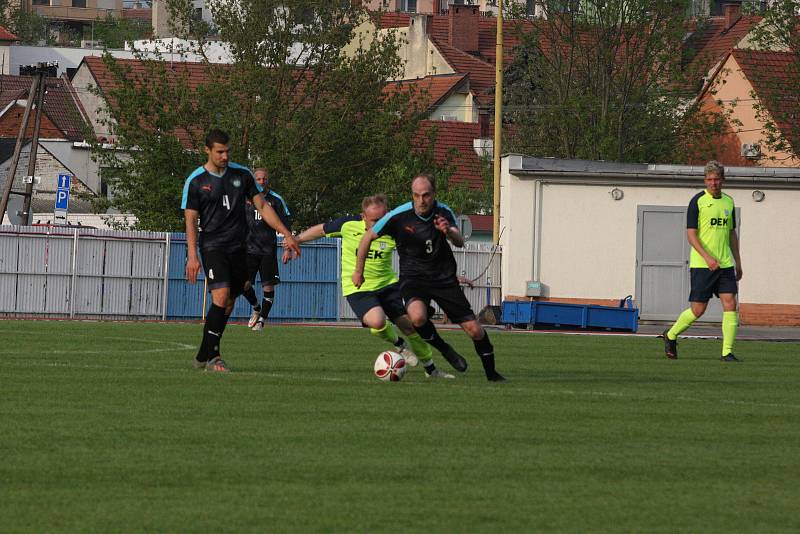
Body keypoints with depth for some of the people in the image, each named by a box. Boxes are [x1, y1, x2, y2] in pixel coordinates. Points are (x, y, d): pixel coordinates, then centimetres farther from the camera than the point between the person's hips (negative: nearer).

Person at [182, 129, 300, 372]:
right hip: (212, 245, -5)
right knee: (221, 295, -21)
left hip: (238, 247, 5)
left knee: (228, 304, 5)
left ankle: (204, 356, 15)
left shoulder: (242, 174, 7)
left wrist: (286, 234, 3)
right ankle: (212, 356, -19)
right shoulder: (196, 181, -3)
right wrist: (192, 256, -13)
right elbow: (191, 220, -3)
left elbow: (262, 206, 10)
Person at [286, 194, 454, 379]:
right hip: (357, 288, -2)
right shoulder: (348, 225, -14)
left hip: (387, 283, 2)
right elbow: (320, 230, 3)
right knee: (376, 321, -30)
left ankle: (431, 369, 24)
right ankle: (399, 345, 5)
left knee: (409, 325, 2)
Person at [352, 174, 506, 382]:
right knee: (418, 317, -35)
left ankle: (491, 373, 22)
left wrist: (448, 231, -38)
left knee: (475, 330, -2)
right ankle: (444, 349, -6)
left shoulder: (443, 213, -6)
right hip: (413, 277, -2)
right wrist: (358, 270, 5)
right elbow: (368, 236, -1)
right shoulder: (399, 216, -14)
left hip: (444, 278, 2)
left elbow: (460, 242, -15)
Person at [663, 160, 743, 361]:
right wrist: (707, 257, -22)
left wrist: (737, 262, 19)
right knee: (698, 310, -2)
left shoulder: (728, 202, 12)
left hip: (725, 264, 5)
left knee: (730, 304, -8)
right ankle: (671, 335, 22)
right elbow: (691, 234, -11)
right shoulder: (698, 201, -7)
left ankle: (727, 352, -5)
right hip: (702, 266, -5)